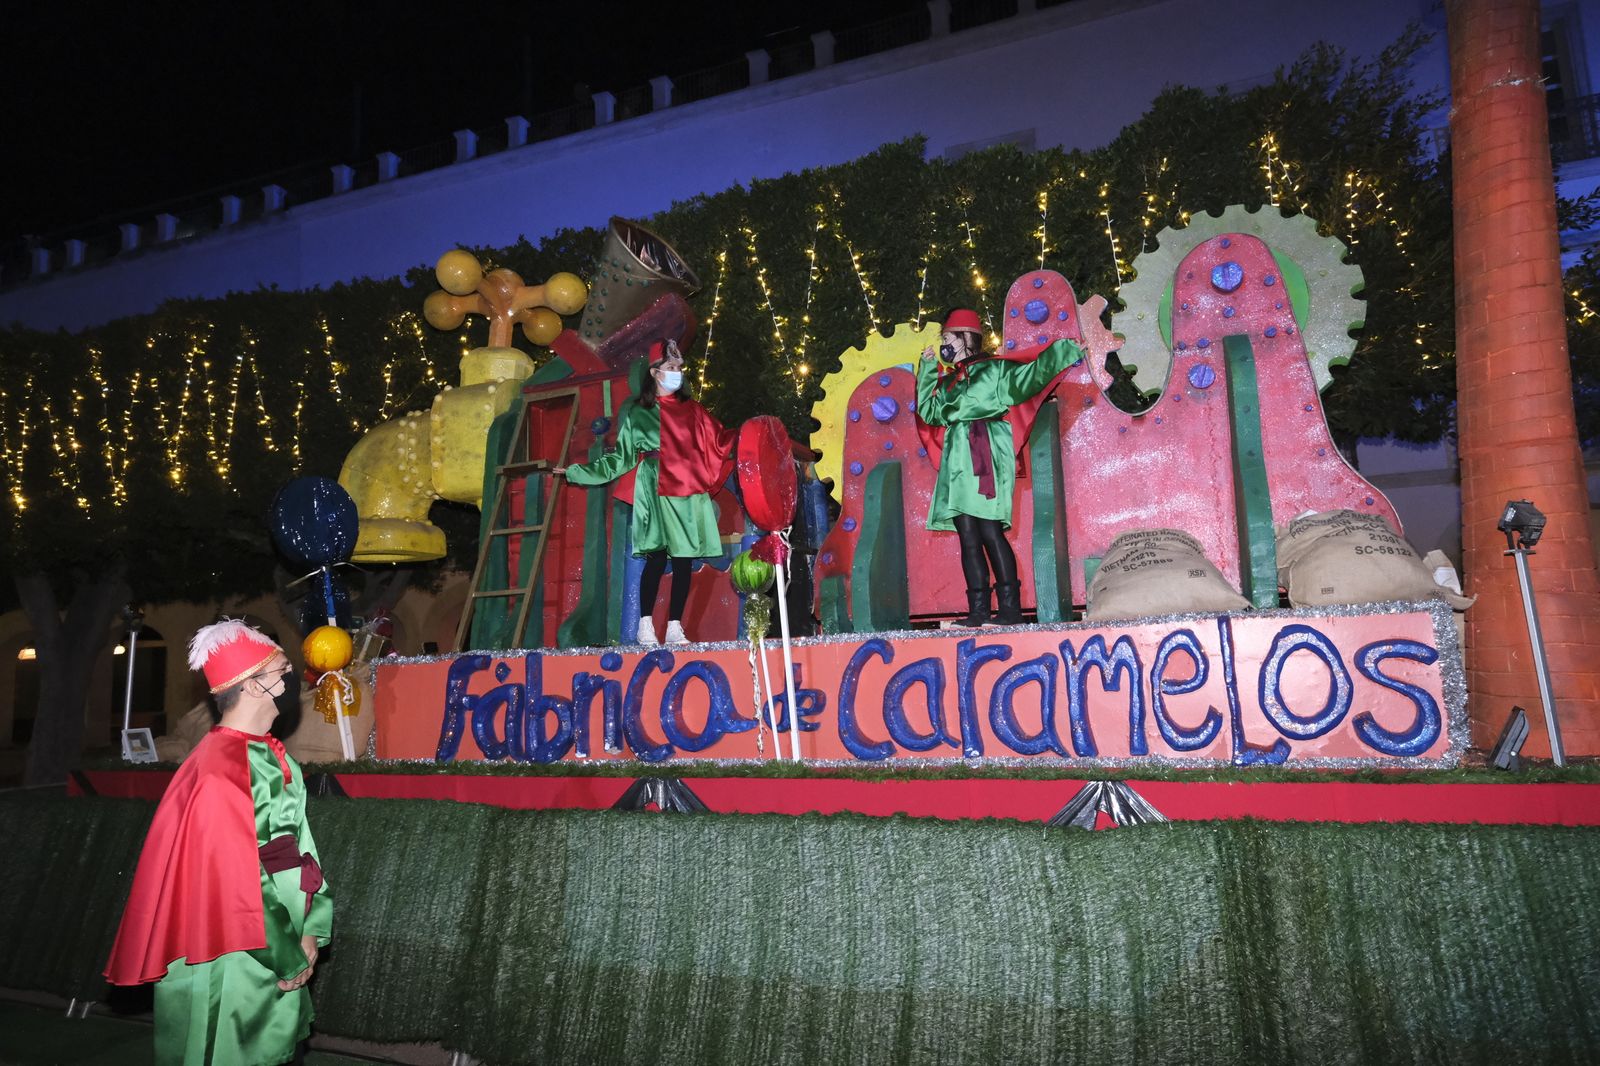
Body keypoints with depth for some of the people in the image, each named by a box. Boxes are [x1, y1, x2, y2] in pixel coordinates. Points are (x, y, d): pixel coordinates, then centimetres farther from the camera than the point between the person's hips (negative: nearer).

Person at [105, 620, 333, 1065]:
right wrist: (288, 958, -15)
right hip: (234, 960, -8)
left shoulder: (274, 756, 6)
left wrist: (311, 929, 1)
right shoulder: (221, 768, -23)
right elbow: (237, 877, -24)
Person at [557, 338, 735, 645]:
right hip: (657, 492, -3)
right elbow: (621, 457, 12)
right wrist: (576, 471, 9)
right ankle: (646, 626, -1)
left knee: (683, 561, 0)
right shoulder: (637, 413, 10)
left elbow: (720, 440, 17)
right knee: (657, 559, -10)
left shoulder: (691, 410, 16)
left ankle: (675, 627, 6)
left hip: (689, 494, 3)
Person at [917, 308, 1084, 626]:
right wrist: (927, 369, 23)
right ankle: (978, 611, -1)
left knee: (989, 531, -14)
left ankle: (1011, 608, -12)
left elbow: (1032, 374, -1)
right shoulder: (949, 381, 24)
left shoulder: (995, 369, 6)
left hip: (986, 458, -6)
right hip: (958, 461, 6)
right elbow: (929, 411, 21)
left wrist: (1065, 350, -4)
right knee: (968, 535, 0)